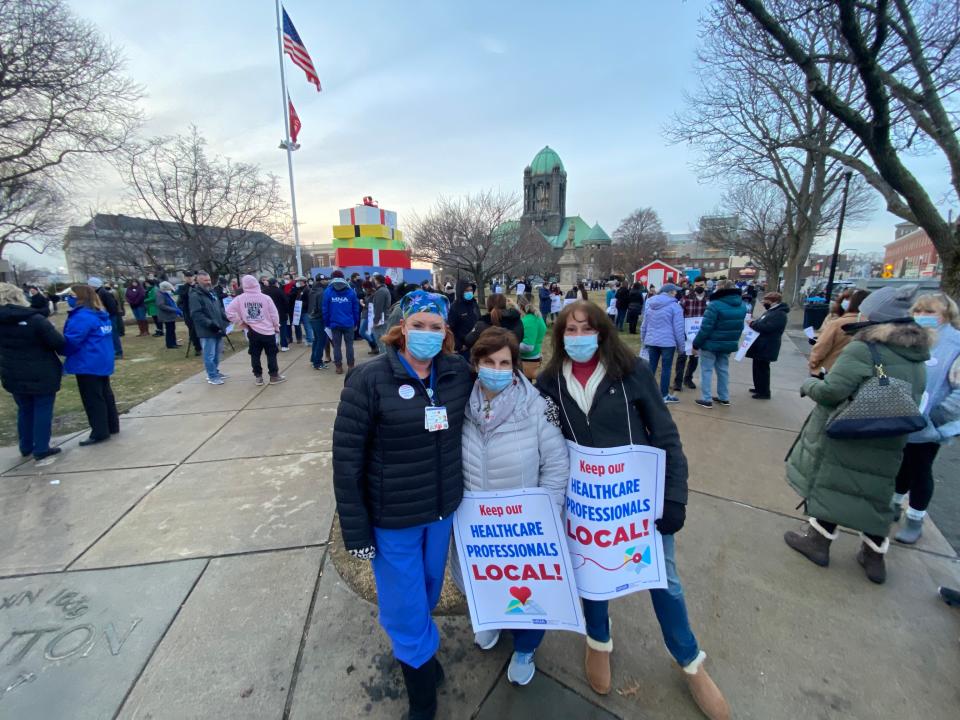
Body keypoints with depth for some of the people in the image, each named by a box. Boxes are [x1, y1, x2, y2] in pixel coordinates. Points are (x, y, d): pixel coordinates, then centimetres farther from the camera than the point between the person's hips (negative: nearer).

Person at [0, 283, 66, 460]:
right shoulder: (34, 319, -18)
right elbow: (58, 342, -18)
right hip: (42, 375, -6)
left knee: (24, 410, 20)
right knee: (43, 410, 4)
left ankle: (26, 447, 29)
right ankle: (41, 449, 8)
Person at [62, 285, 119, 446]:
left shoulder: (82, 317, -19)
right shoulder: (101, 315, 10)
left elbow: (71, 341, -20)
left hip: (88, 364, -9)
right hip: (103, 361, 9)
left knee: (92, 399, -2)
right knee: (105, 393, 16)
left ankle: (99, 432, 3)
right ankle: (112, 425, 24)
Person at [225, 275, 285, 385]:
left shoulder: (239, 298, -5)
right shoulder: (266, 298, -9)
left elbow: (229, 312, -5)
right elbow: (274, 314, -5)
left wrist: (240, 323, 5)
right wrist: (277, 327, 9)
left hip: (252, 332, 2)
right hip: (268, 331, -2)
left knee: (255, 355, 12)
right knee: (271, 354, 8)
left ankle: (258, 377, 16)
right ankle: (274, 376, 12)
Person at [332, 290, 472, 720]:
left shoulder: (459, 373, -8)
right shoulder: (370, 378, -18)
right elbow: (347, 456, -15)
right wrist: (355, 527, -12)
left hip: (443, 509, 4)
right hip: (391, 518, -4)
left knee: (428, 592, 27)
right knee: (405, 609, 13)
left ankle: (415, 649, 60)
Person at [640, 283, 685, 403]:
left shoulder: (650, 304, 10)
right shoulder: (674, 306, -8)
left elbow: (644, 325, 15)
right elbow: (678, 328, -9)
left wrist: (644, 340, 23)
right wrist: (681, 345, -2)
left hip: (651, 341, 5)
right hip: (667, 342, -5)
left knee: (651, 366, 13)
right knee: (666, 368, 4)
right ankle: (664, 395, 11)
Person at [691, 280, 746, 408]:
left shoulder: (715, 305, -20)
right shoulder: (742, 306, 5)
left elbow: (705, 328, -20)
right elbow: (740, 327, 12)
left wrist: (696, 343, -11)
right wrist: (733, 340, 22)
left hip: (710, 344, -7)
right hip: (728, 345, 7)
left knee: (706, 370, 2)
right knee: (723, 370, 18)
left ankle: (706, 399, 3)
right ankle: (724, 397, 26)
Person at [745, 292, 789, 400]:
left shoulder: (779, 314, -17)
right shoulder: (771, 311, 17)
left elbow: (767, 328, -26)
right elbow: (762, 324, 22)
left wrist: (753, 324, -15)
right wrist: (754, 323, 2)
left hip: (766, 348, -10)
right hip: (761, 346, 10)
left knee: (762, 369, -4)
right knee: (757, 368, 17)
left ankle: (764, 392, 4)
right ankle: (759, 388, 29)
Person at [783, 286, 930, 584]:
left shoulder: (863, 349, -19)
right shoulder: (917, 358, 7)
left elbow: (831, 391, -23)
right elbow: (912, 402, 16)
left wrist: (809, 384, -4)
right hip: (887, 444, 7)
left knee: (828, 484, 9)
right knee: (874, 494, 18)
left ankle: (818, 541, 24)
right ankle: (874, 556, 29)